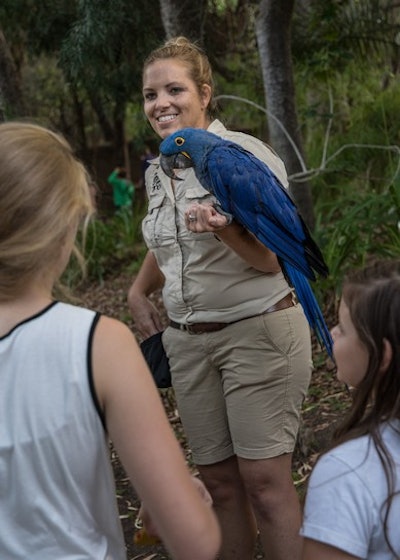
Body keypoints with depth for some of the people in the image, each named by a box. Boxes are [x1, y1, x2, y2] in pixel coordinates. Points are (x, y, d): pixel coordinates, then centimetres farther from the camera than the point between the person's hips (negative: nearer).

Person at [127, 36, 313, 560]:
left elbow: (270, 261, -13)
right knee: (219, 479, 11)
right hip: (188, 340, 6)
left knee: (264, 480, -4)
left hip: (258, 331, -6)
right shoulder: (158, 172, 9)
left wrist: (223, 230, -31)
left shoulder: (244, 155, -11)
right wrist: (139, 291, 14)